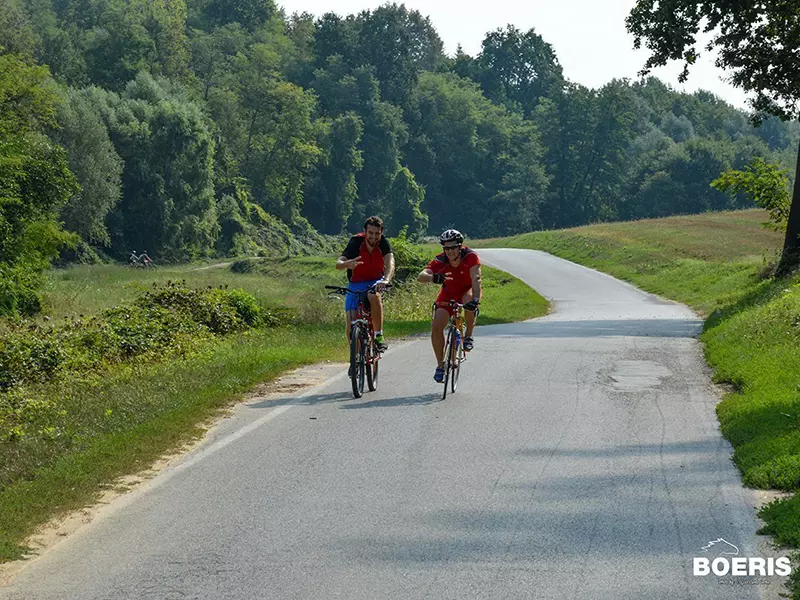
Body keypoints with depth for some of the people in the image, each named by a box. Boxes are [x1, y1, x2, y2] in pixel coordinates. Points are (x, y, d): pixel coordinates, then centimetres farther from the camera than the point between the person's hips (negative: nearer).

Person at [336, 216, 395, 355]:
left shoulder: (383, 242, -17)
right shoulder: (356, 242, -21)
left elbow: (390, 263, -32)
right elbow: (338, 264, -31)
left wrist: (386, 280, -52)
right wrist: (347, 264, -56)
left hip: (375, 282, 0)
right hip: (355, 284, 0)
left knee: (374, 295, -37)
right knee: (351, 326, -12)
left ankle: (379, 336, -25)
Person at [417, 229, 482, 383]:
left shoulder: (470, 256, -27)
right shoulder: (439, 261, -23)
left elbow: (476, 279, -39)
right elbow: (421, 276, -38)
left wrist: (475, 299, -56)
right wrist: (434, 278, -61)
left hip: (468, 291, -2)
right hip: (448, 294, 2)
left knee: (469, 301, -38)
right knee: (436, 326, -16)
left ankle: (468, 335, -12)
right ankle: (440, 364, 1)